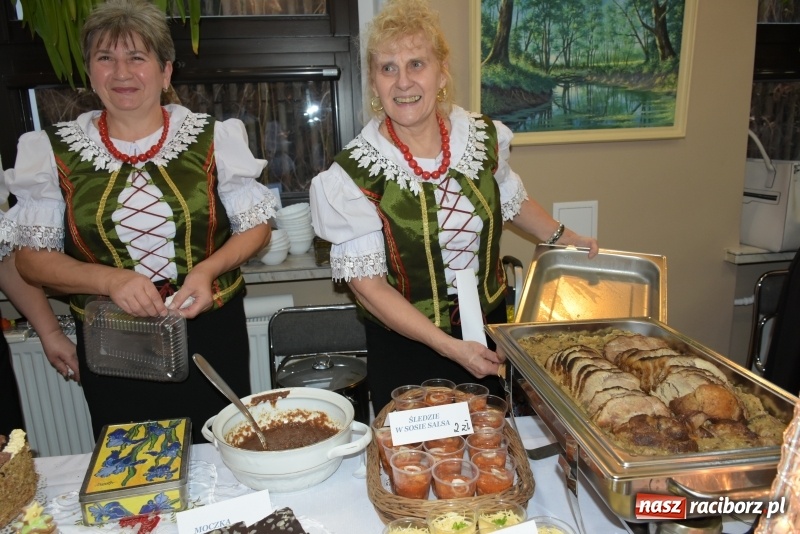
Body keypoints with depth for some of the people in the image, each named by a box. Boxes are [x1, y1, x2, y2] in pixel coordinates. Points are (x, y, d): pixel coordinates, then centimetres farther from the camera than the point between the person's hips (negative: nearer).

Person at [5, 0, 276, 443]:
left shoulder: (212, 138, -2)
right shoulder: (55, 152, 0)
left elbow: (255, 225, 3)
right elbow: (32, 258, 1)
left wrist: (207, 270, -15)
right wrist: (110, 280, -16)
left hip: (212, 336, 0)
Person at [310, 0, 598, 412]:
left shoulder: (484, 137, -7)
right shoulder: (355, 172, -19)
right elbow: (365, 282, -17)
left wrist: (561, 236, 7)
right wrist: (449, 346, -21)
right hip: (408, 349, -3)